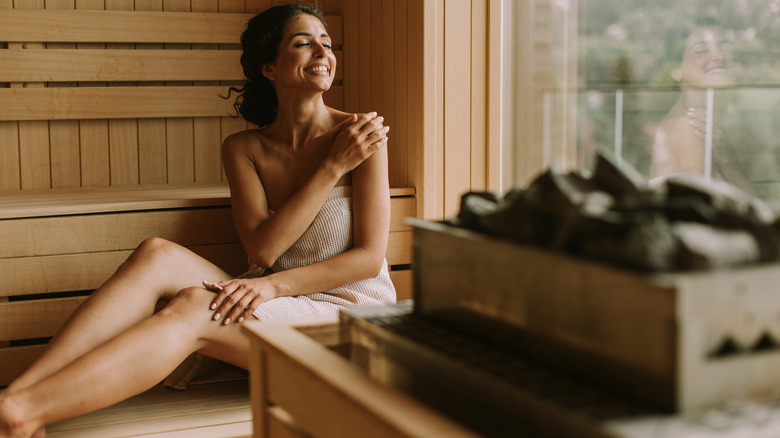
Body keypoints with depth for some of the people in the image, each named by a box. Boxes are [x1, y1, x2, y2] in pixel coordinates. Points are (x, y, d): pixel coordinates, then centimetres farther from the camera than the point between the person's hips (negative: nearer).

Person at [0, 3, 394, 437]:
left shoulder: (360, 134, -6)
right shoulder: (243, 149, 5)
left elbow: (369, 257, -9)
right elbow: (262, 250, -7)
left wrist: (274, 284, -20)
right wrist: (333, 168, -14)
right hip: (274, 301, 4)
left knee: (193, 307, -30)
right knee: (158, 255, -23)